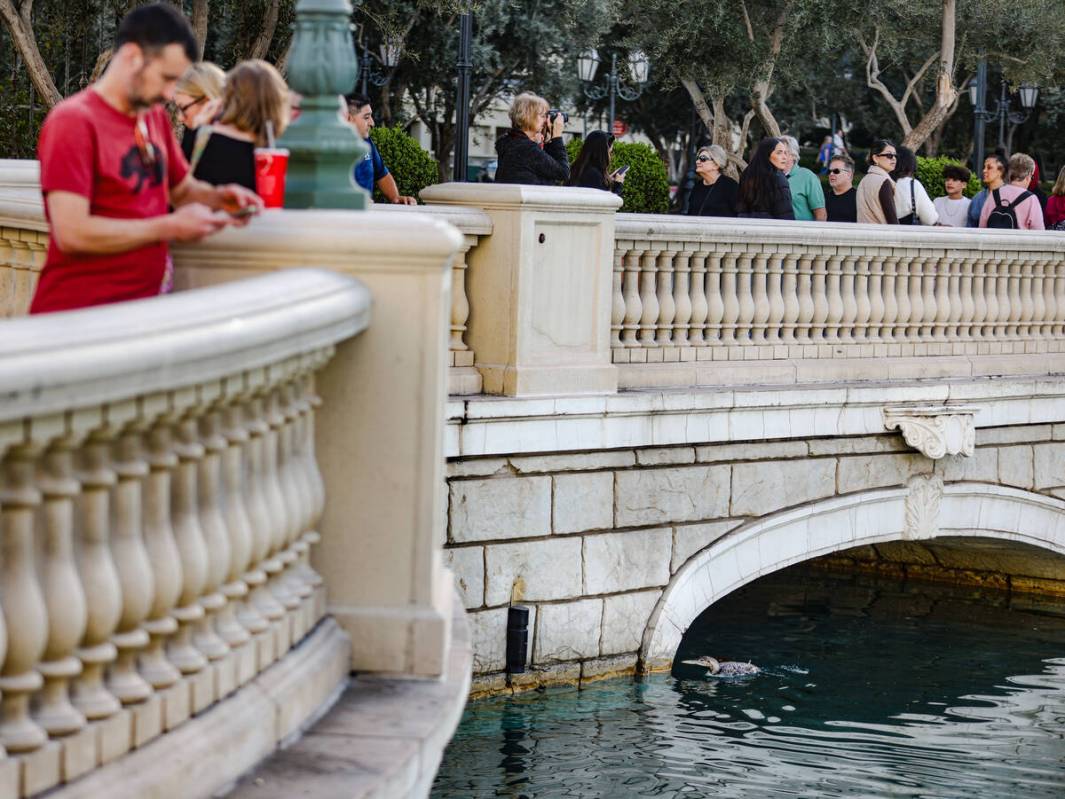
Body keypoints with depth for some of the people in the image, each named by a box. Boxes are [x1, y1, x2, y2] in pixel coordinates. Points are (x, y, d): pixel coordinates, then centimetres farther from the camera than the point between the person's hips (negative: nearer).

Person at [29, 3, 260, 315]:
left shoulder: (155, 116, 11)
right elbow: (72, 233, -20)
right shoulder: (73, 122, -12)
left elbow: (183, 189, 27)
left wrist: (217, 197, 4)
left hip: (141, 307, 7)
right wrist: (169, 227, -14)